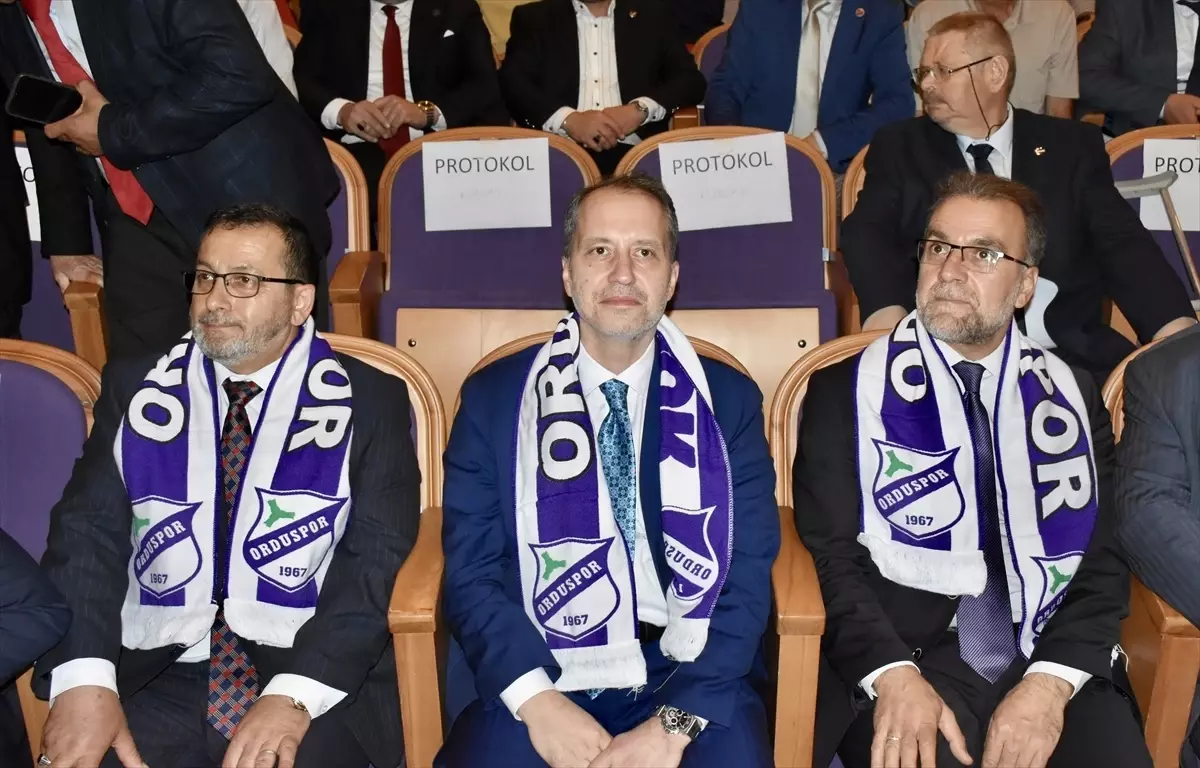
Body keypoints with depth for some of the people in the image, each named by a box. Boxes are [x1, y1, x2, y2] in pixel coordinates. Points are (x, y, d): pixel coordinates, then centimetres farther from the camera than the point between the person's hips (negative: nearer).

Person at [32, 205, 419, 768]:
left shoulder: (368, 400, 4)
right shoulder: (135, 389, 12)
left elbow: (377, 558, -4)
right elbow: (88, 532, 2)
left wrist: (295, 695, -18)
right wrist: (84, 678, -15)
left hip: (318, 678, -2)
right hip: (152, 680, 2)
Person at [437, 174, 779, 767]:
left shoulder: (729, 400, 4)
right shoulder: (493, 398, 4)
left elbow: (748, 580, -1)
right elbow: (470, 574, 0)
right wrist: (537, 700, -15)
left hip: (688, 676, 0)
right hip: (541, 674, 0)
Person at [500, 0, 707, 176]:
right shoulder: (534, 18, 15)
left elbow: (691, 79, 9)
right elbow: (512, 84, 1)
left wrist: (640, 109, -11)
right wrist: (567, 119, -17)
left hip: (635, 152, 1)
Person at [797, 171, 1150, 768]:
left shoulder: (1072, 395, 12)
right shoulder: (847, 390, 5)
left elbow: (1104, 562, 6)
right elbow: (829, 554, -3)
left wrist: (1050, 683, -11)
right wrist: (893, 674, -18)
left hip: (1050, 660, 3)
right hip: (907, 652, -2)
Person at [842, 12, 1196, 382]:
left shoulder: (1073, 146, 13)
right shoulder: (899, 147, 11)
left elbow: (1123, 244, 5)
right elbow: (868, 234, -2)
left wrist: (1177, 332, -14)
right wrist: (887, 311, -24)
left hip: (1073, 356, 2)